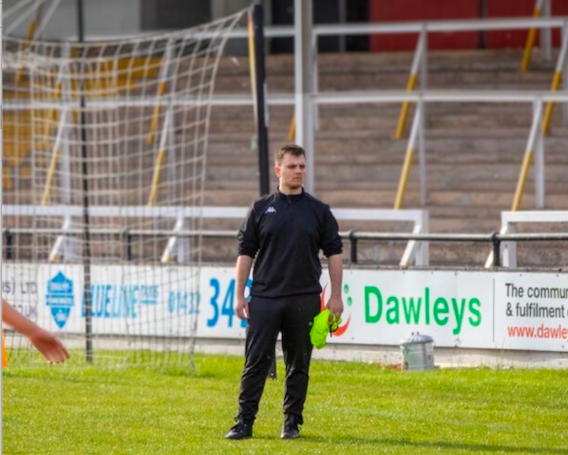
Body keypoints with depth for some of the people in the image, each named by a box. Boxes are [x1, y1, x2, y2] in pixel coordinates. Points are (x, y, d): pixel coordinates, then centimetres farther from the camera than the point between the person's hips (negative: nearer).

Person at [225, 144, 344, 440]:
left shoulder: (319, 211, 6)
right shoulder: (261, 209, 6)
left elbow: (334, 253, 7)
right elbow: (245, 252, 7)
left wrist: (336, 296, -1)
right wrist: (239, 296, 1)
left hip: (304, 300, 0)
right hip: (264, 298, 0)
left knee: (298, 365, 4)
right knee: (256, 362, -3)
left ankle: (292, 422, 12)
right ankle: (244, 421, -1)